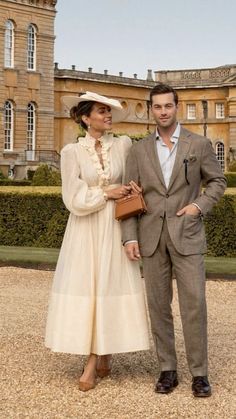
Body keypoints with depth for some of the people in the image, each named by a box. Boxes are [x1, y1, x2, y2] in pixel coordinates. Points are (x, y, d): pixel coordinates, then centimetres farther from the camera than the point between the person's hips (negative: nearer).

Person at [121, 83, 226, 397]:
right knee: (159, 305, 5)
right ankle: (167, 369, 16)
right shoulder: (139, 150, 7)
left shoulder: (199, 144, 1)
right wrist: (130, 237, -3)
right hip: (152, 236, 2)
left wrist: (200, 205, -9)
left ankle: (199, 372, 6)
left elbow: (218, 181, 9)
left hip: (186, 234, -2)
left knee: (193, 303, -6)